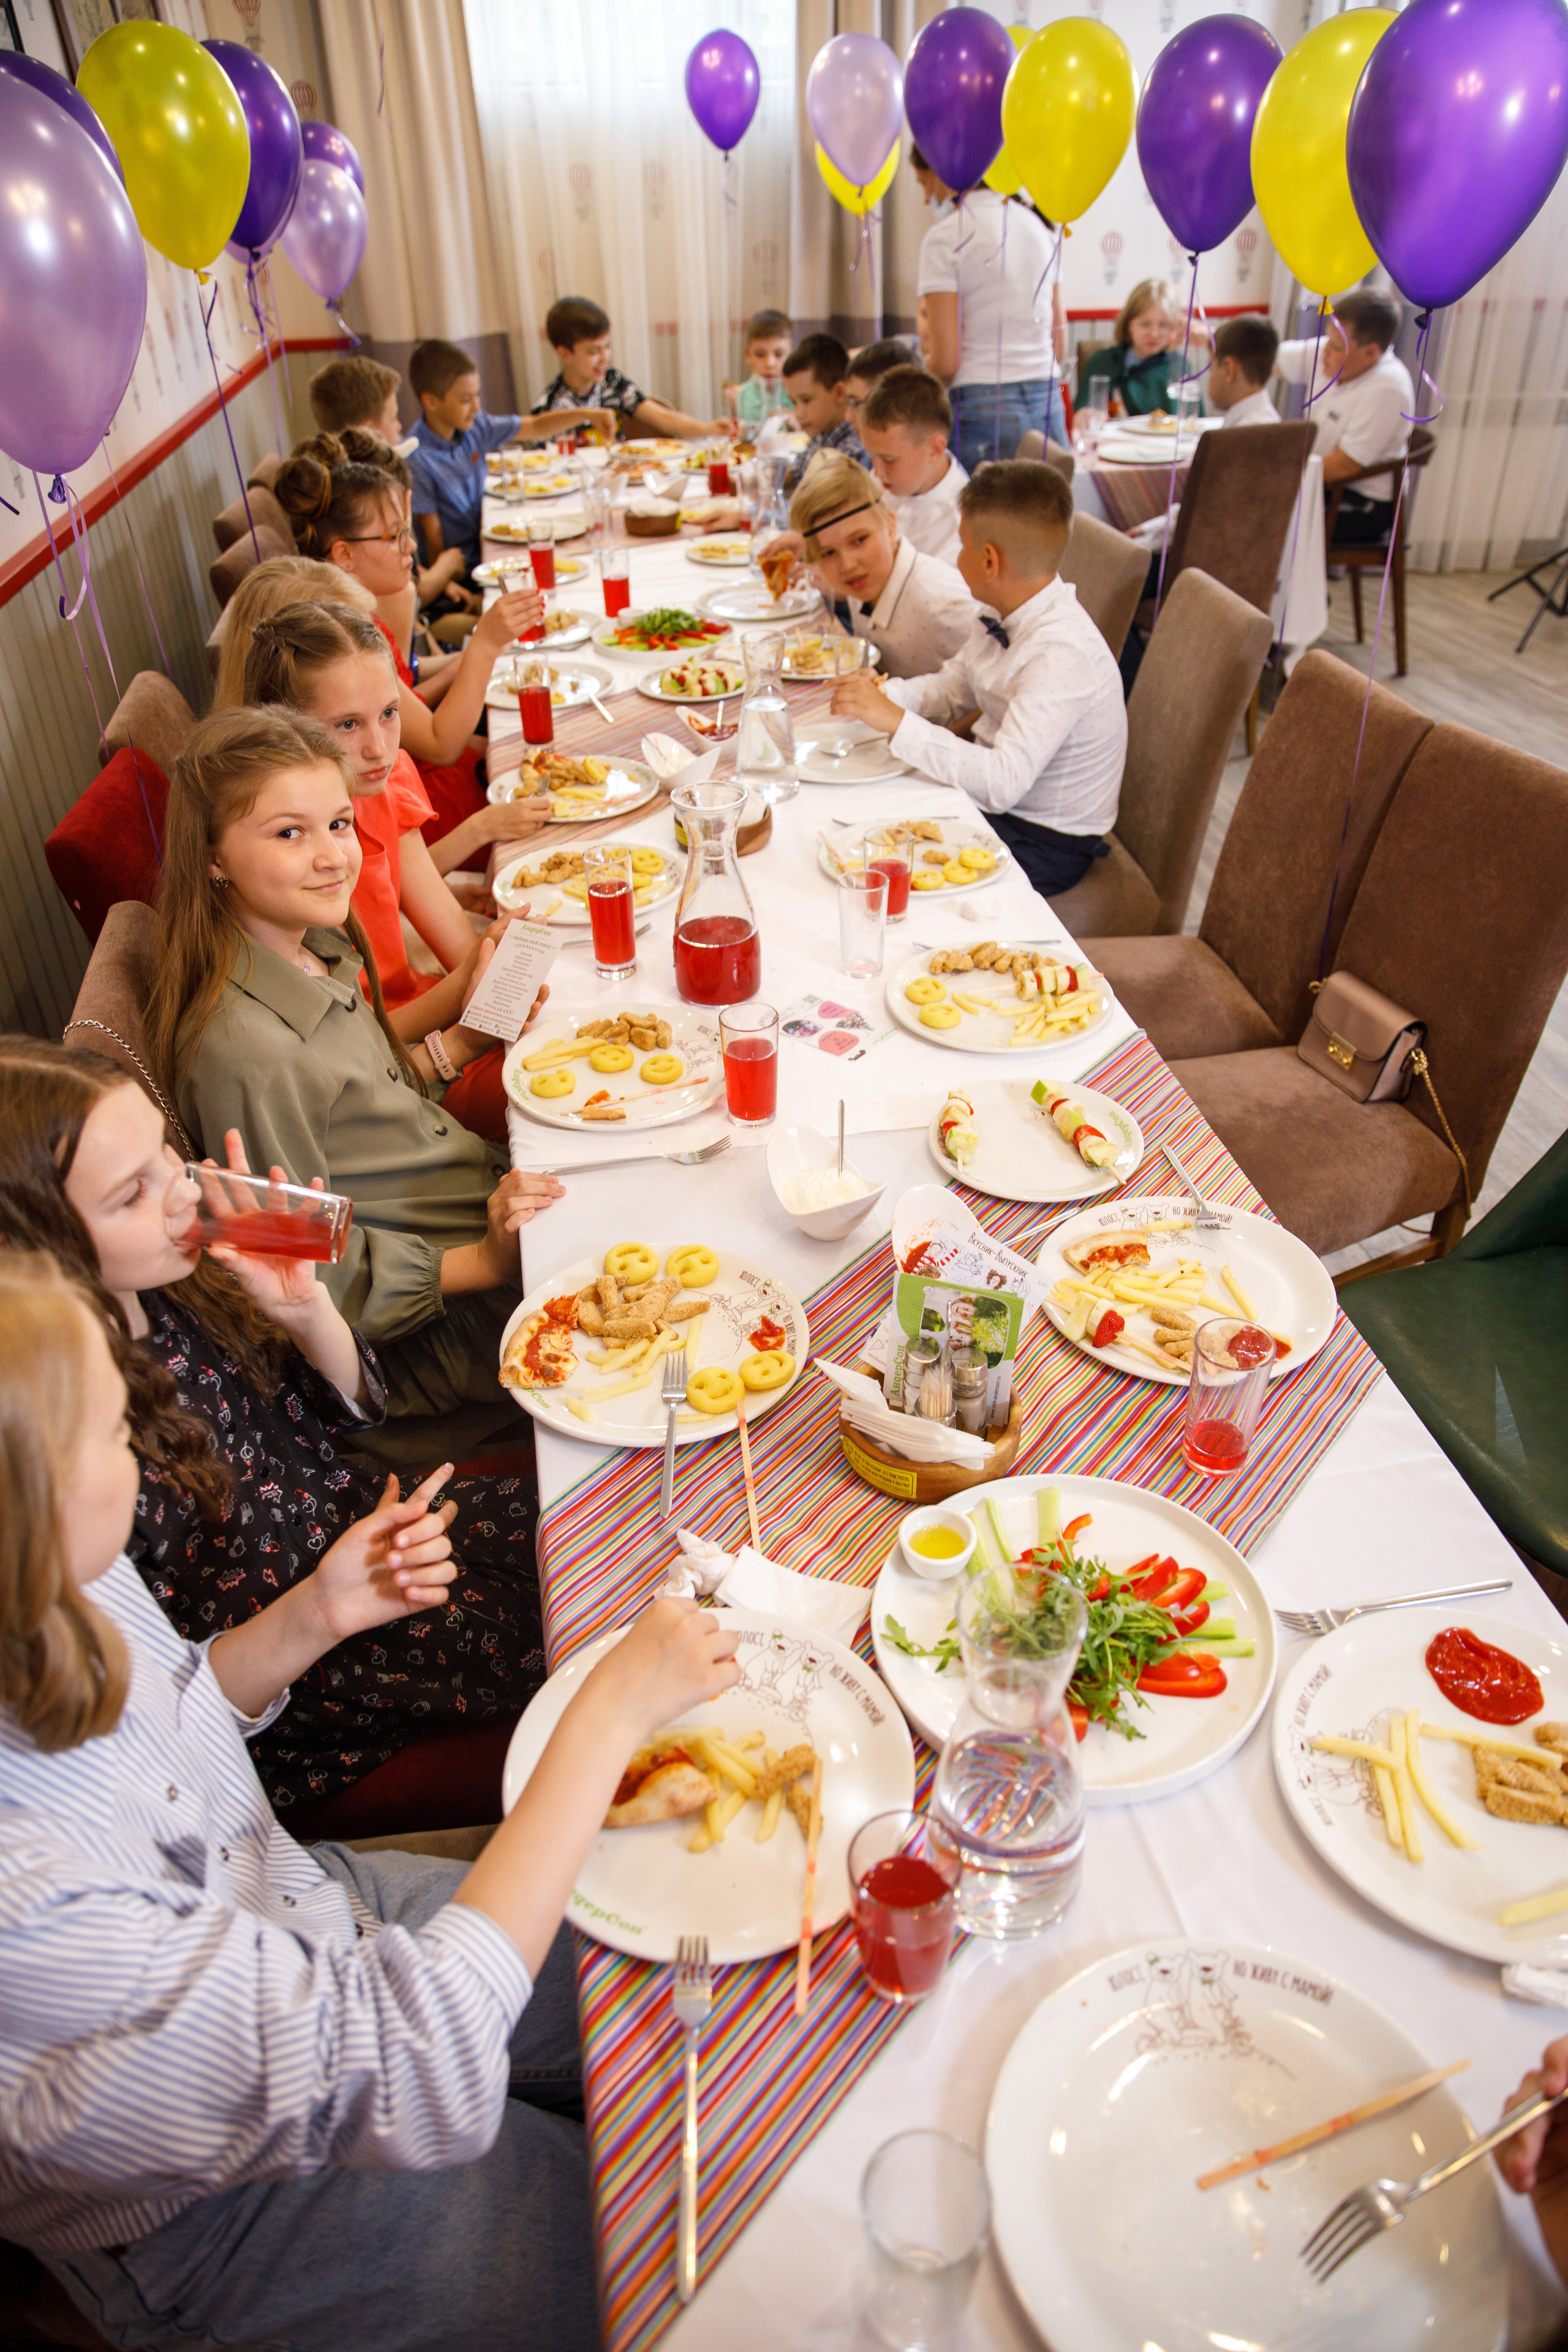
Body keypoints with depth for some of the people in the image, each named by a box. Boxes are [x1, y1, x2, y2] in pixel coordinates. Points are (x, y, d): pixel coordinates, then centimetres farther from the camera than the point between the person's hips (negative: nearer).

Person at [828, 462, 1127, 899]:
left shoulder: (1063, 654, -31)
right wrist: (884, 693, -7)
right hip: (989, 790, 8)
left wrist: (896, 721, -34)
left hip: (1044, 844, -8)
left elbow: (1002, 784, -36)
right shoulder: (1003, 613, -3)